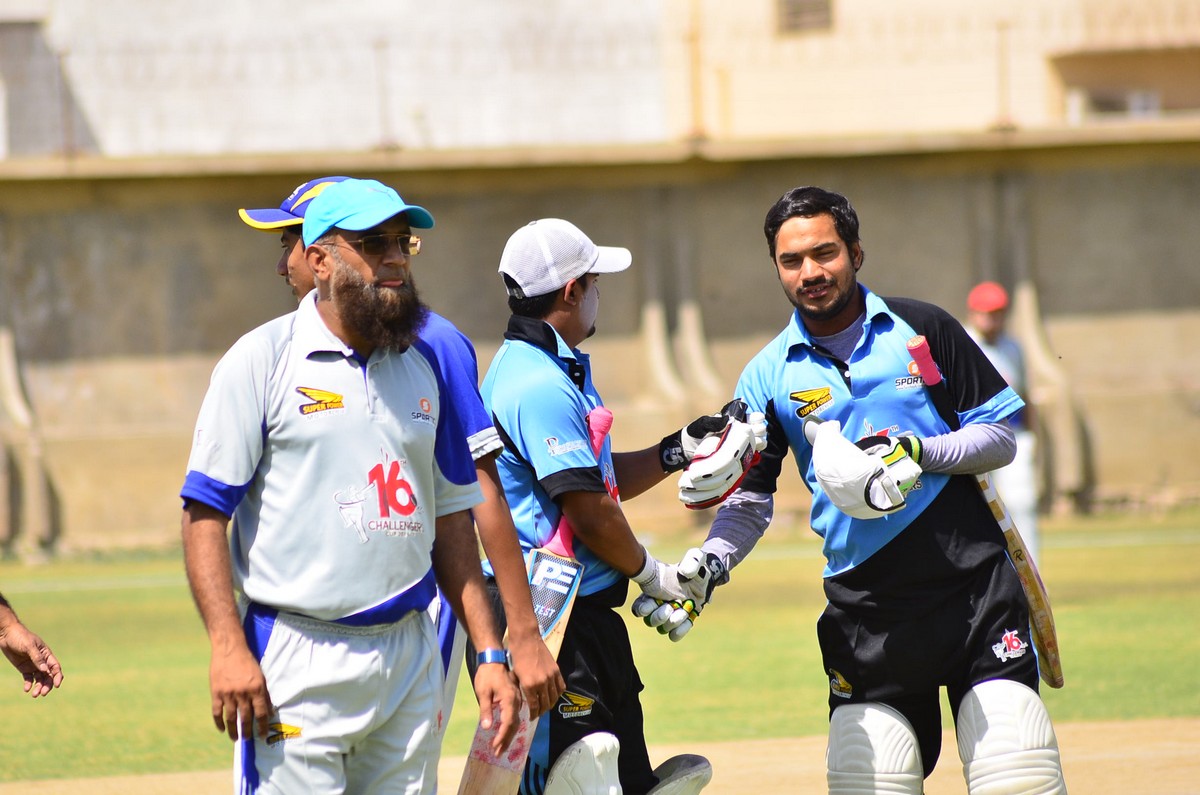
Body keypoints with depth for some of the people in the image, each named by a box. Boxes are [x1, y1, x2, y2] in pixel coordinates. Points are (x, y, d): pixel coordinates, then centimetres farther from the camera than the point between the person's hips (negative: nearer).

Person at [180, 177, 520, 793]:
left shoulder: (423, 367, 14)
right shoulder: (262, 361, -3)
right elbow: (205, 511, -7)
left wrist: (490, 654, 11)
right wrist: (227, 647, -17)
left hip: (410, 659, 5)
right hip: (297, 666, -5)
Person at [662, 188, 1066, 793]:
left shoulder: (922, 329, 4)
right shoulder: (769, 376, 8)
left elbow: (999, 436, 5)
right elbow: (748, 499, 7)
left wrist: (920, 454, -12)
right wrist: (709, 564, -12)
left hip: (974, 585, -1)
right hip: (863, 602, 1)